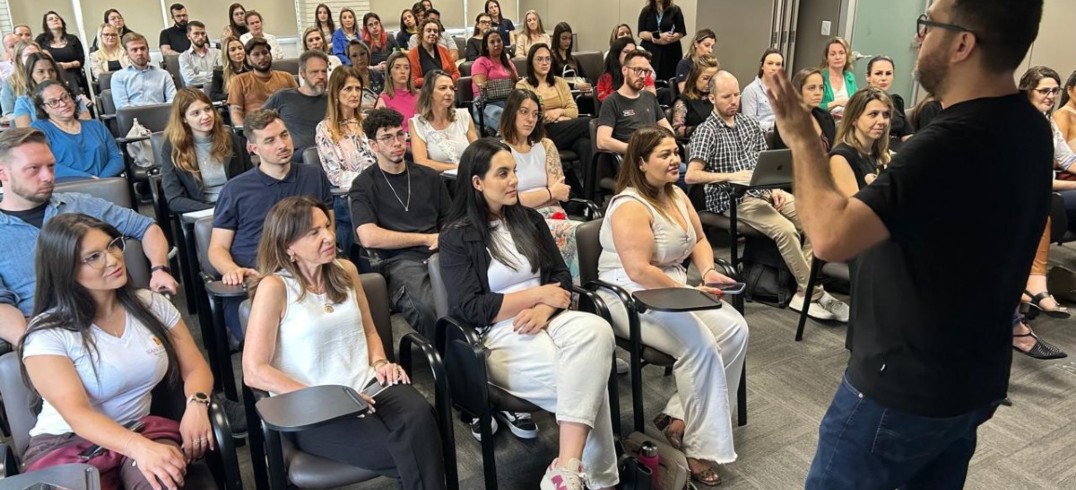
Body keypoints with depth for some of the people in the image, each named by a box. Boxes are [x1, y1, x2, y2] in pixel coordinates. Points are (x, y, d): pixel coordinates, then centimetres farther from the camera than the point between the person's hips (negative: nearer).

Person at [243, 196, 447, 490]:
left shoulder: (345, 271, 10)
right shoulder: (274, 287, -8)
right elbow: (254, 372, -11)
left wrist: (380, 363, 1)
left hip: (366, 385, 5)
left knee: (418, 416, -30)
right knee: (407, 456, -26)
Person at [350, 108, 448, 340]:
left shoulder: (428, 176, 22)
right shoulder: (364, 185, 10)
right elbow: (369, 238, -4)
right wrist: (427, 238, -1)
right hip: (398, 262, -3)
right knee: (427, 309, -37)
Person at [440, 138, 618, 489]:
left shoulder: (530, 220, 14)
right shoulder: (458, 237, -1)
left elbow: (561, 276, 12)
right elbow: (469, 308, -10)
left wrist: (544, 309, -11)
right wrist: (537, 294, -11)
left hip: (547, 318, 5)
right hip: (499, 336, -4)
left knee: (596, 330, -32)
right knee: (585, 379, -29)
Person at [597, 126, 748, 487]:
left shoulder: (676, 194, 10)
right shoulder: (630, 207, -19)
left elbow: (699, 240, 15)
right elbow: (639, 271, -26)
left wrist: (708, 271, -5)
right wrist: (687, 291, -24)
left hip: (674, 290, 9)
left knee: (735, 330, -10)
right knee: (701, 344, -27)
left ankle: (680, 418, -4)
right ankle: (700, 446, -9)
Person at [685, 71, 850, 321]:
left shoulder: (750, 124, 16)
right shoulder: (706, 131, -4)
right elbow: (691, 176, -16)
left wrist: (774, 187, 2)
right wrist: (731, 176, -20)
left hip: (762, 191, 7)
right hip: (731, 198, -7)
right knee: (785, 229, -27)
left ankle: (804, 291, -12)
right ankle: (815, 294, -13)